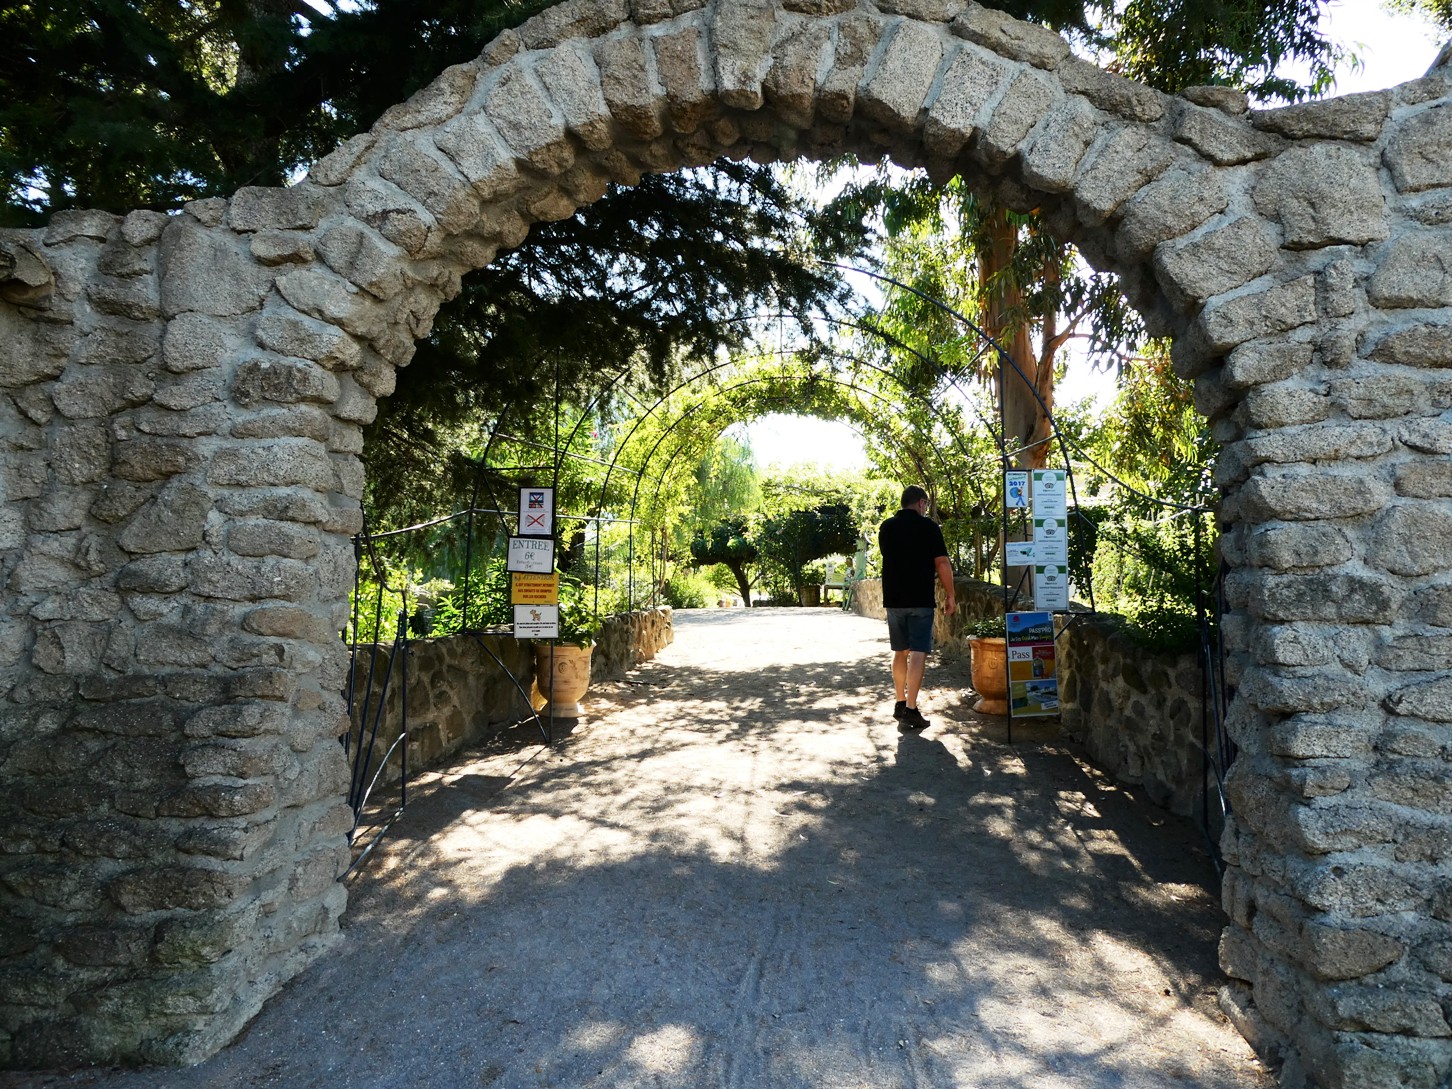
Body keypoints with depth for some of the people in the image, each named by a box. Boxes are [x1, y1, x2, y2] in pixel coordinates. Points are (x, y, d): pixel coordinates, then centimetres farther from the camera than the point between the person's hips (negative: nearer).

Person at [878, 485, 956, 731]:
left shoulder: (886, 527, 7)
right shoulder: (928, 526, -7)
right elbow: (942, 564, -9)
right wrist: (951, 596, 0)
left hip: (893, 599, 5)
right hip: (920, 599, -5)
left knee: (900, 652, 16)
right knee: (918, 653, -4)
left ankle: (900, 703, 23)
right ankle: (910, 710, -8)